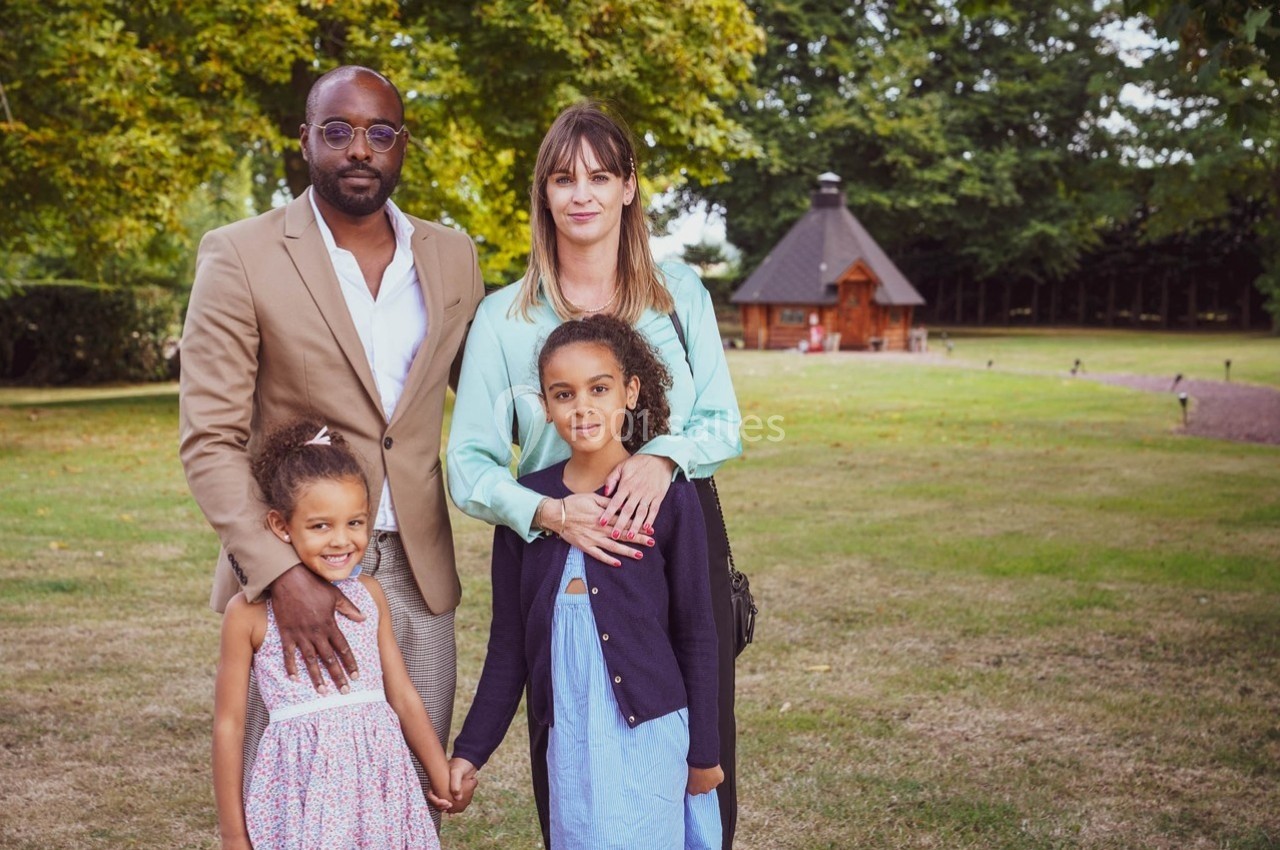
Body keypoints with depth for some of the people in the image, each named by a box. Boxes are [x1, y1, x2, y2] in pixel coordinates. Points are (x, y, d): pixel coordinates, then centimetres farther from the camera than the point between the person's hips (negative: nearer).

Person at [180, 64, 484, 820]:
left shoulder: (452, 256, 7)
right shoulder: (240, 256, -5)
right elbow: (210, 440, -9)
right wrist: (280, 572, -21)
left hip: (418, 573, 4)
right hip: (294, 577, -3)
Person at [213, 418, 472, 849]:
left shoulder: (369, 594, 7)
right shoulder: (251, 611, -5)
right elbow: (229, 726, -1)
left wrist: (441, 775, 16)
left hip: (379, 783, 3)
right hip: (303, 788, -3)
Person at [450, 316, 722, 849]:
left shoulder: (668, 497, -5)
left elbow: (695, 634, -1)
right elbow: (508, 643, 8)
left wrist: (704, 751, 1)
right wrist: (470, 751, 7)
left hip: (649, 731, -3)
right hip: (569, 733, 3)